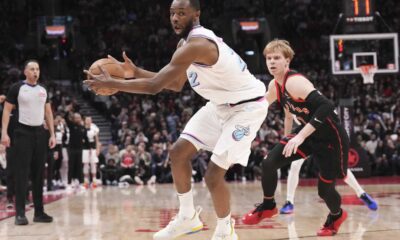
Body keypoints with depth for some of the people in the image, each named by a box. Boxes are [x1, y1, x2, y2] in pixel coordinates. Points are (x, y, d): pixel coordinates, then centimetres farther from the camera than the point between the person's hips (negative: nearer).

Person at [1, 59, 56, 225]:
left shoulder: (43, 90, 11)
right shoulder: (17, 88, -4)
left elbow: (48, 112, 16)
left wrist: (52, 134, 8)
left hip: (40, 133, 5)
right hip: (23, 133, -5)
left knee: (38, 174, 7)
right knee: (22, 174, -7)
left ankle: (39, 212, 12)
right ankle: (20, 213, -5)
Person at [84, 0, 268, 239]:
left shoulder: (196, 45, -29)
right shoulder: (188, 41, 3)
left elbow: (154, 86, -32)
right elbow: (176, 84, 14)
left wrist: (110, 83, -23)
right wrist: (136, 72, 4)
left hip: (248, 106, -10)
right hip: (222, 104, 10)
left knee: (214, 175, -13)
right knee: (179, 152, 6)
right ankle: (188, 217, 21)